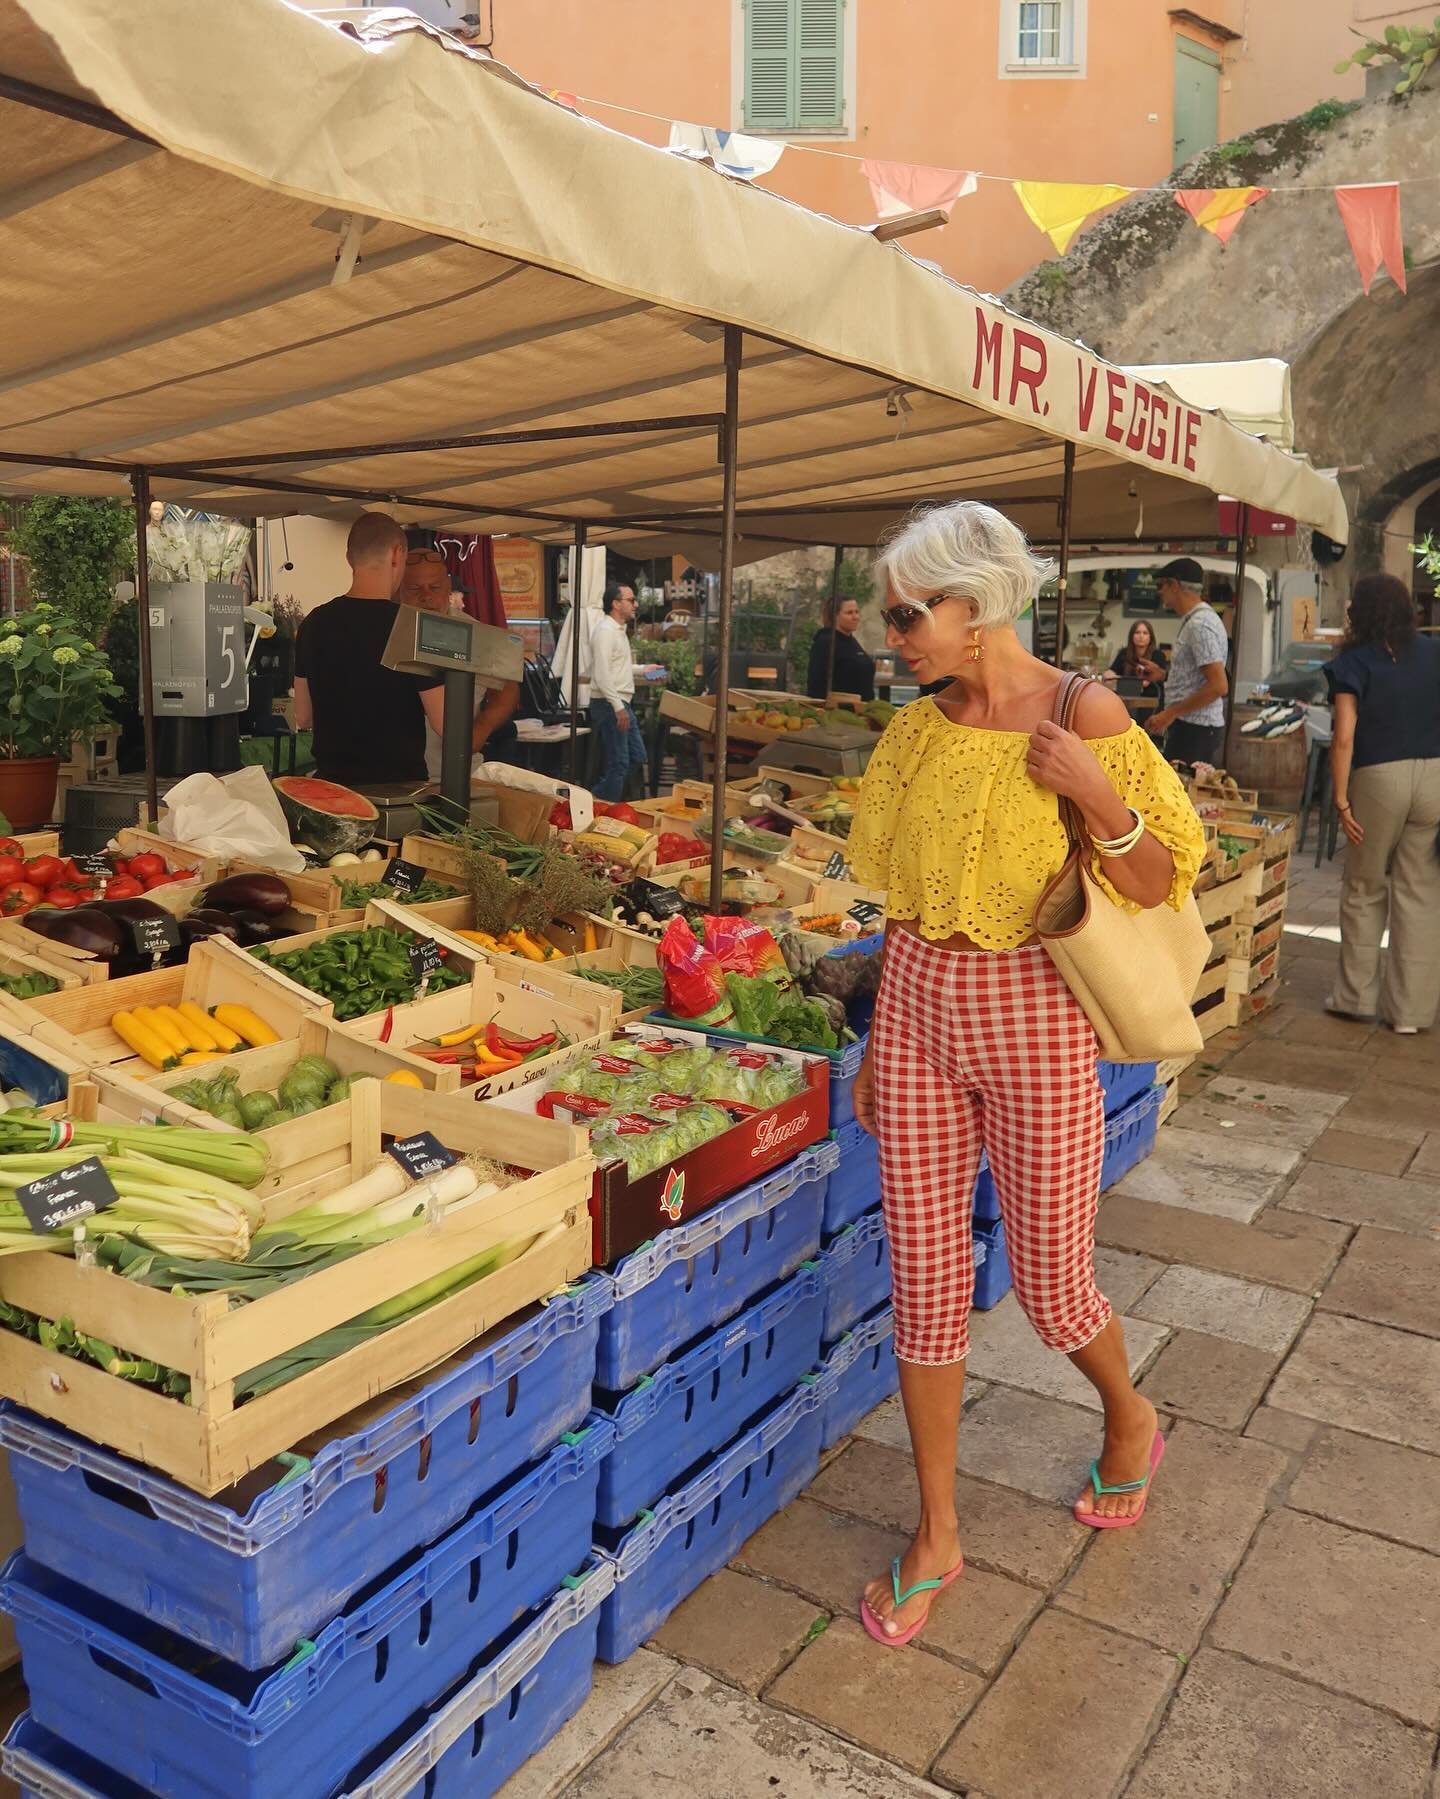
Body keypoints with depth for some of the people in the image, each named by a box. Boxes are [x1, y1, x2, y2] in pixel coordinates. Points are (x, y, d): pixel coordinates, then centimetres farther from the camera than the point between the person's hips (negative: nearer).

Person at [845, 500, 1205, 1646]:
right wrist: (879, 1038, 12)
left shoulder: (1085, 715, -11)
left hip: (1032, 1016, -4)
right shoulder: (917, 731, 4)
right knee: (925, 1282, 9)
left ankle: (1130, 1417, 45)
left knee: (1050, 1287, 8)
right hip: (918, 1008, 5)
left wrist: (1098, 795, -25)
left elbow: (1154, 888, -7)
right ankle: (936, 1536, 27)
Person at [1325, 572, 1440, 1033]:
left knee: (1364, 890, 13)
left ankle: (1357, 997, 20)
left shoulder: (1354, 662, -3)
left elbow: (1344, 737, -10)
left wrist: (1341, 799, -7)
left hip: (1380, 778, -3)